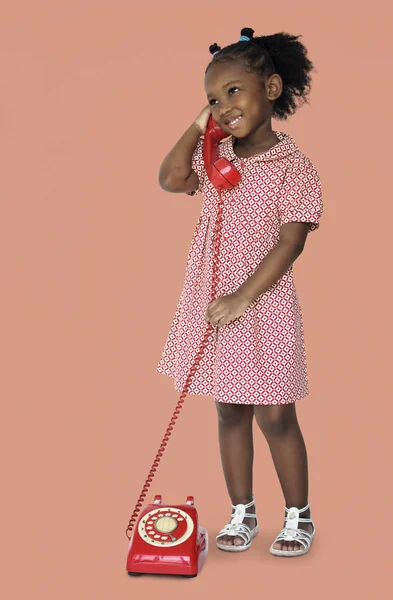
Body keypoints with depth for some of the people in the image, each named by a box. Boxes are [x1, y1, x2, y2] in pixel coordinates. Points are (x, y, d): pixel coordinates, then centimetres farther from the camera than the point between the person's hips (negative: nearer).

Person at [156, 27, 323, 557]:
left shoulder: (293, 166, -10)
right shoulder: (215, 157, 8)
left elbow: (290, 243, -16)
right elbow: (170, 180, -6)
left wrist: (242, 298, -21)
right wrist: (197, 127, -4)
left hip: (263, 306, -5)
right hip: (213, 306, 5)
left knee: (275, 417, 3)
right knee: (230, 413, 12)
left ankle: (299, 515, 21)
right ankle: (242, 513, 26)